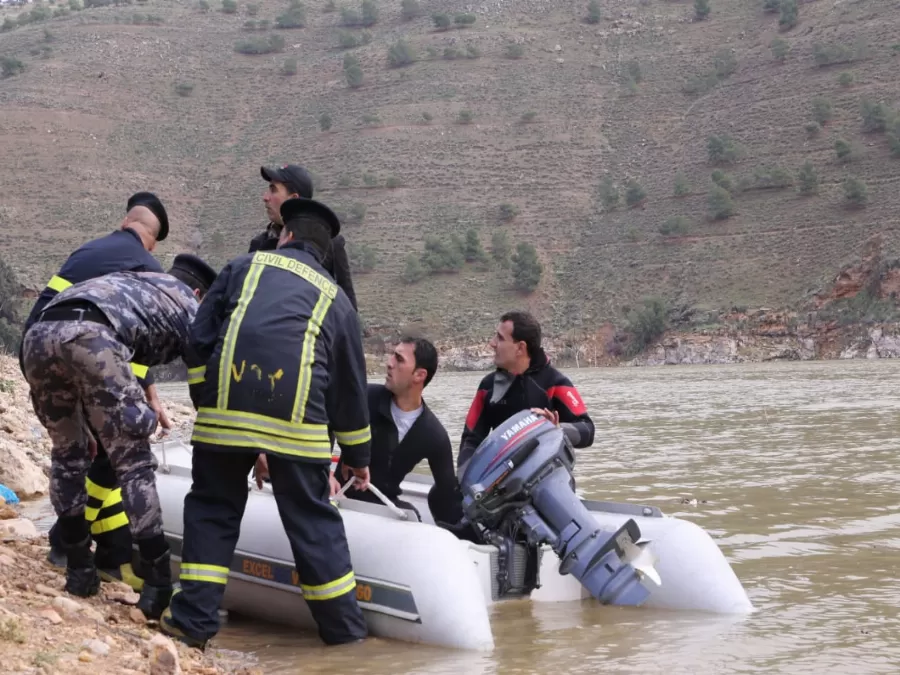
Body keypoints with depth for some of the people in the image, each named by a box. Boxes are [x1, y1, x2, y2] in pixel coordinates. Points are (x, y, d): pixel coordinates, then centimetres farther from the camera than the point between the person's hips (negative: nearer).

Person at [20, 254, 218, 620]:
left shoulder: (133, 283, 42)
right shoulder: (187, 306, 26)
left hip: (37, 335, 6)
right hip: (91, 336, -6)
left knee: (67, 453, 23)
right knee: (133, 461, 4)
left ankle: (79, 570, 25)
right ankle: (157, 584, 3)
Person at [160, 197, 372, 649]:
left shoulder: (243, 268, 21)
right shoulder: (334, 298, 24)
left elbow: (199, 340, 12)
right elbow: (350, 383, 28)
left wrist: (205, 402, 20)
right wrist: (357, 456, 37)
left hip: (225, 408, 0)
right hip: (297, 421, 0)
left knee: (213, 507, 14)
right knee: (312, 519, 9)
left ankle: (193, 620, 10)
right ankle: (343, 628, 17)